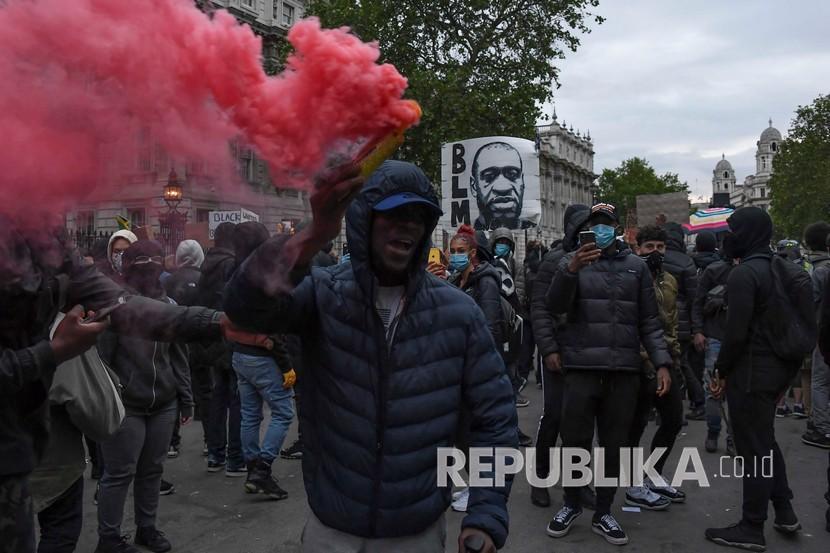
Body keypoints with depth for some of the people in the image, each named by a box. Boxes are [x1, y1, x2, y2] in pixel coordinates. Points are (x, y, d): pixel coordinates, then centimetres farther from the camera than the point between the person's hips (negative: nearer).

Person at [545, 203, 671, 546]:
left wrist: (661, 362, 0)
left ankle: (603, 513, 24)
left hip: (624, 370, 2)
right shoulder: (572, 262, 5)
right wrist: (572, 269, -28)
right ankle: (571, 505, 25)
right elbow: (555, 307, -12)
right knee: (575, 441, 2)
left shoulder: (636, 266, 12)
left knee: (614, 445, 9)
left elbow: (649, 321, 12)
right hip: (582, 368, -2)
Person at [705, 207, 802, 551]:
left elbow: (736, 332, -23)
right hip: (778, 367, 9)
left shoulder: (744, 274, -18)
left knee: (753, 449, 0)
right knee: (766, 441, 23)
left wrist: (722, 370, -10)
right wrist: (787, 367, 19)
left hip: (751, 371, -9)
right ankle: (784, 513, 31)